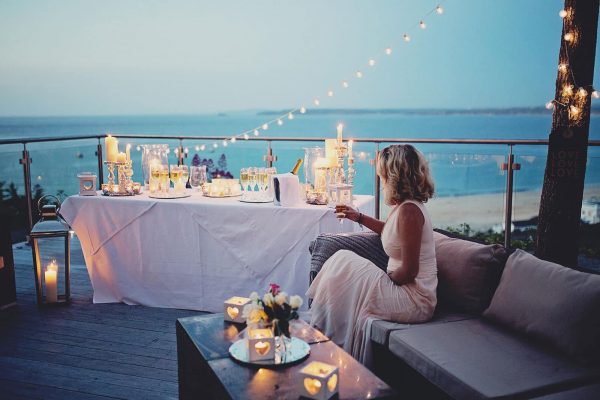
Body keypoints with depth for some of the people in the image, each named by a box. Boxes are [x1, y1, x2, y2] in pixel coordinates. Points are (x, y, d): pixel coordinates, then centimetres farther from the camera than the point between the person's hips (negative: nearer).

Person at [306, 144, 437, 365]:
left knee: (343, 268, -7)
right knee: (343, 261, 6)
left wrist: (386, 279, -7)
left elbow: (409, 270, -24)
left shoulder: (408, 210, -22)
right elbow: (390, 230, 32)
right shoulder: (406, 206, 8)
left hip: (414, 300, -9)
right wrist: (359, 217, 25)